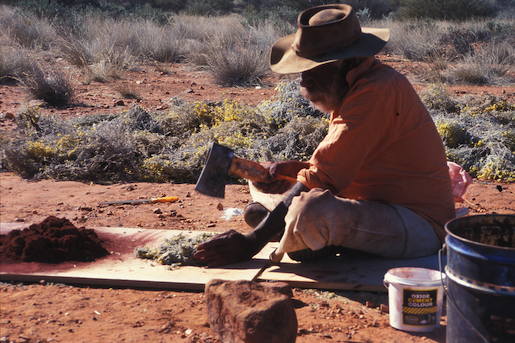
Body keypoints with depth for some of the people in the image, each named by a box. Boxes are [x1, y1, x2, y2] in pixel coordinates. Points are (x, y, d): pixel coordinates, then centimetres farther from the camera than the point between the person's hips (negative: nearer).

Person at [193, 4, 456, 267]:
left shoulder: (376, 91, -23)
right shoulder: (354, 88, 9)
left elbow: (323, 179, -27)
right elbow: (337, 169, 16)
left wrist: (252, 242, -25)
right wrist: (293, 169, -5)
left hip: (419, 226, -10)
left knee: (310, 211, -37)